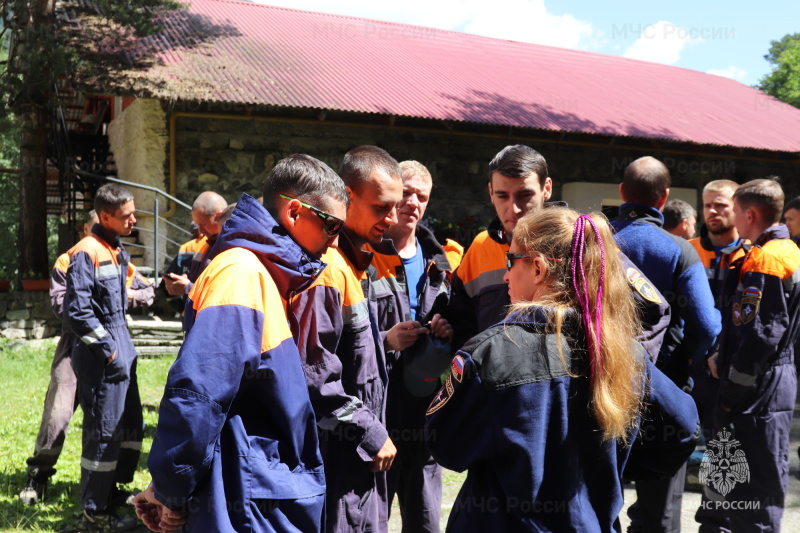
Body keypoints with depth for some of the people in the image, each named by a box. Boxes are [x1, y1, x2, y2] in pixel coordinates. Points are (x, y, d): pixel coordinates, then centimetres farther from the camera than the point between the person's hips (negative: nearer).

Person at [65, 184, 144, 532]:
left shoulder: (118, 251, 13)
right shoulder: (87, 252, -14)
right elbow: (77, 311, -19)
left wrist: (123, 345, 15)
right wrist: (108, 350, -17)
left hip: (121, 348, 9)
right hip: (101, 355, -9)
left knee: (132, 424, 15)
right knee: (103, 432, -1)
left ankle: (114, 489, 31)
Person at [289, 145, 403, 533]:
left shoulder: (356, 261, 11)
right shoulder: (326, 267, -21)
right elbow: (315, 375, -24)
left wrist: (385, 340, 6)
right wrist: (370, 435, -17)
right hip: (338, 455, -10)